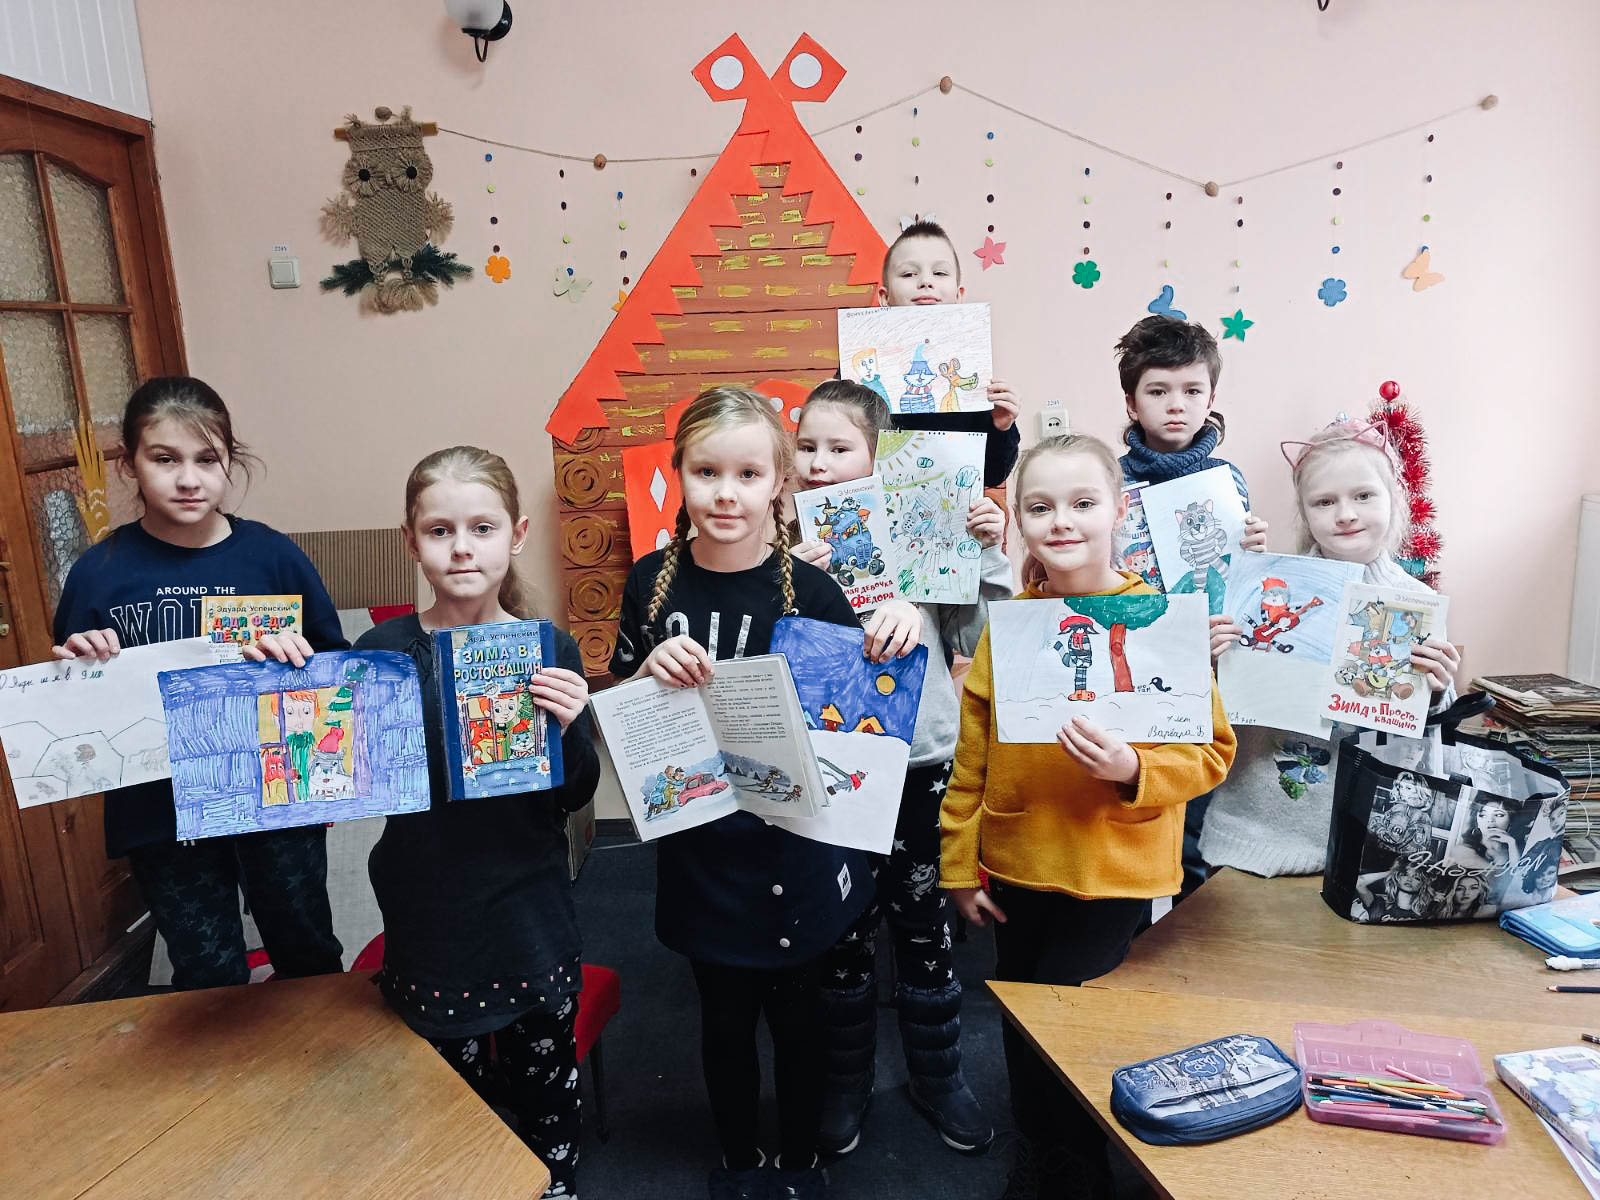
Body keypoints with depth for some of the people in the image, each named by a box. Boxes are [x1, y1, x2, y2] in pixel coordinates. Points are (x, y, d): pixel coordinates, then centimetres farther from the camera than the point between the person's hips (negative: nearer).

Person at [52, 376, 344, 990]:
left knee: (307, 952, 20)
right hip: (159, 816, 0)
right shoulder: (98, 573, -5)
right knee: (209, 980, 15)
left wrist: (297, 658, -21)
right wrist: (81, 668, -18)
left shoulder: (274, 555, -6)